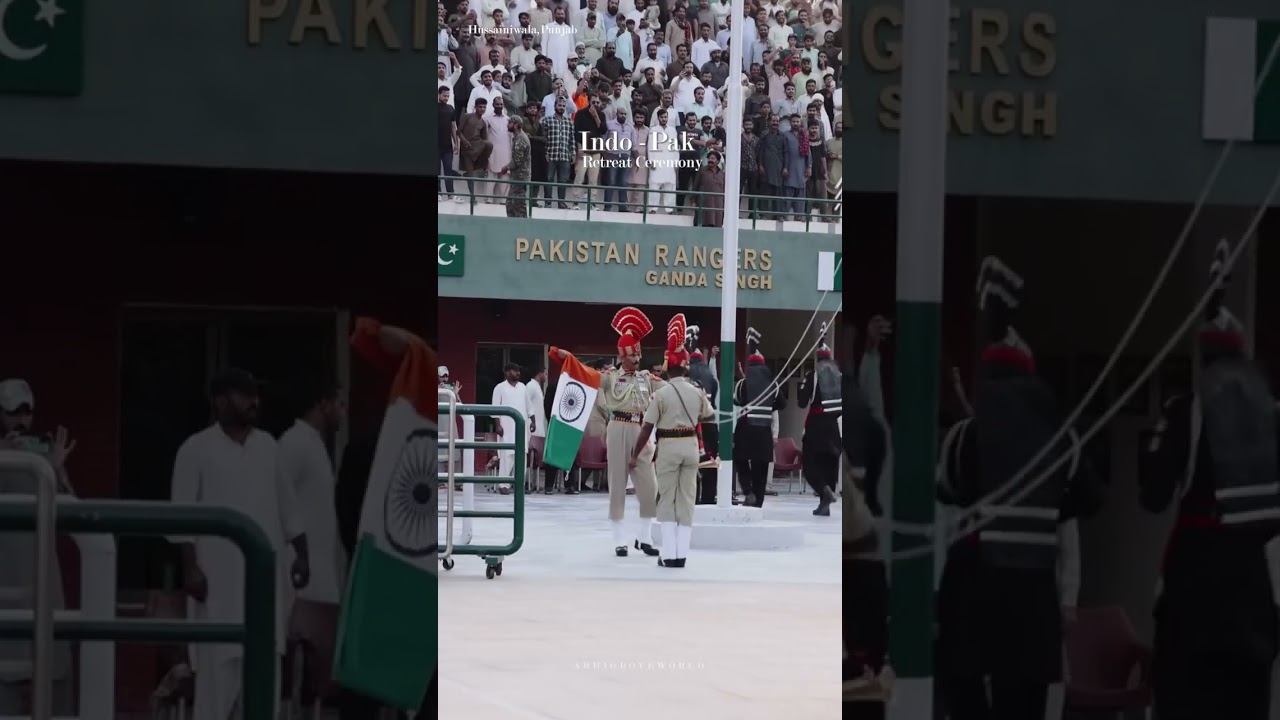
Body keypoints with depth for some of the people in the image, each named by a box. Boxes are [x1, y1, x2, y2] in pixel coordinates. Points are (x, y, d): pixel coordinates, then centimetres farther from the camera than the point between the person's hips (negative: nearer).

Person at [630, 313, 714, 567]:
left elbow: (647, 427, -11)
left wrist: (635, 454, -4)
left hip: (668, 446, -3)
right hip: (690, 445, 3)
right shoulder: (697, 393, -1)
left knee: (667, 499, 5)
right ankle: (681, 553, 8)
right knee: (686, 499, 9)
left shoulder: (661, 393, -12)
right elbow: (710, 416, 18)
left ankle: (669, 554, -1)